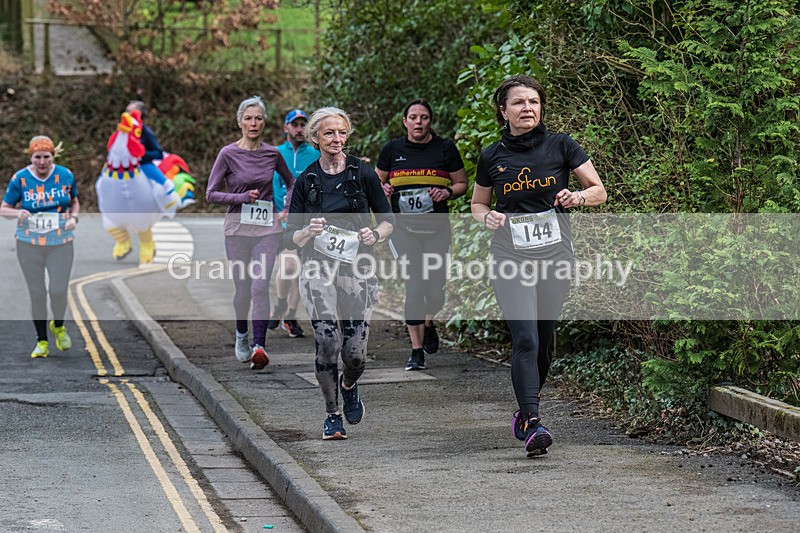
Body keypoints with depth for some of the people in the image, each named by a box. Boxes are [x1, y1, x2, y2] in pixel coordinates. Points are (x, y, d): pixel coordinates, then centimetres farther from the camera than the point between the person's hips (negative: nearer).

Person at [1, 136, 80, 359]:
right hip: (29, 245, 0)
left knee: (59, 290, -7)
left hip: (60, 243, 0)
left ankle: (58, 326, 25)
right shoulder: (20, 179, -6)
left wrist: (73, 218, -6)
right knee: (37, 293, 5)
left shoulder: (65, 175, -1)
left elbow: (74, 202, 14)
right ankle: (42, 341, 19)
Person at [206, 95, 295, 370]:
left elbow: (291, 182, 22)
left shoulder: (272, 153, 4)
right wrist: (243, 197, -15)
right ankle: (241, 335, 35)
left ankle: (259, 347, -16)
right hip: (238, 228, -1)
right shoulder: (228, 154, -5)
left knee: (260, 286, -13)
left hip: (268, 228, 1)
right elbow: (211, 194, -4)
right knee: (242, 288, 8)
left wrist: (288, 207, 4)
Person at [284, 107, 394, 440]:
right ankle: (332, 415, 5)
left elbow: (388, 219, 10)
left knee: (355, 352, -6)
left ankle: (349, 386, 30)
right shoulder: (306, 181, 5)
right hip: (318, 271, 0)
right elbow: (291, 237, 6)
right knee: (327, 345, -13)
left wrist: (374, 235, -12)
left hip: (357, 270, 0)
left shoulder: (363, 174, 3)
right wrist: (309, 231, -16)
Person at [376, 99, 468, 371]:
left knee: (434, 289, -1)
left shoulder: (446, 148, 3)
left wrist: (447, 192, -10)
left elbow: (462, 184, 11)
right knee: (415, 286, -13)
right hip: (404, 228, -1)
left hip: (437, 228, 1)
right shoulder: (392, 149, 5)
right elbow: (378, 181, 17)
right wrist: (383, 189, -6)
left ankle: (428, 323, 36)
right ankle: (416, 351, -6)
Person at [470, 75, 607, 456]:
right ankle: (532, 425, -21)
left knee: (543, 342, 9)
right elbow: (477, 203, 17)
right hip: (511, 258, -1)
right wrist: (487, 217, -6)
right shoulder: (493, 157, 3)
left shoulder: (561, 146, 1)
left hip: (555, 256, 1)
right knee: (525, 339, -16)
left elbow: (599, 191, 5)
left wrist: (578, 197, -16)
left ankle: (525, 411, 30)